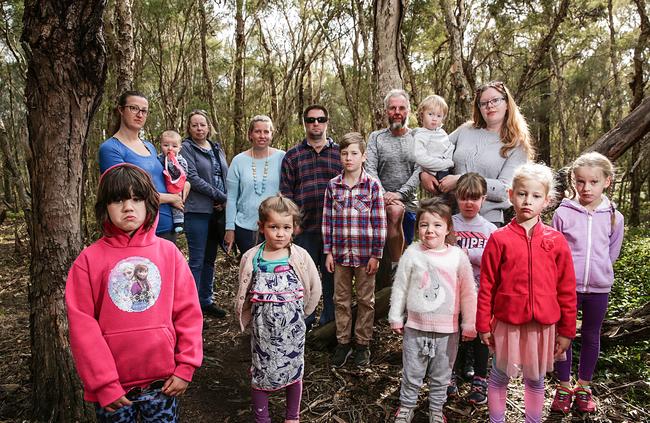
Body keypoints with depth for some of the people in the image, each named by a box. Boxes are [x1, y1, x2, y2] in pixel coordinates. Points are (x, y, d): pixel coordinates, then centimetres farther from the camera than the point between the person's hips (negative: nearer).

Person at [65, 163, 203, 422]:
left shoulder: (169, 252, -2)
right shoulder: (89, 260, -6)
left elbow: (188, 312, -1)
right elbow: (82, 326, -7)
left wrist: (186, 367, -4)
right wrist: (103, 383, -9)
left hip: (163, 380, 1)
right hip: (112, 387, -1)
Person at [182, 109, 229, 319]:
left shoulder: (217, 148, 15)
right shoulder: (186, 148, -3)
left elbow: (226, 176, 14)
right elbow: (193, 178, -13)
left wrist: (224, 203, -3)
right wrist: (221, 197, -12)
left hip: (218, 210, 6)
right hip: (197, 211, -6)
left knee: (210, 259, 13)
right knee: (197, 260, -5)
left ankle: (206, 301, 23)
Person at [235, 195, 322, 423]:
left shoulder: (300, 256, -10)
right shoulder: (251, 258, -9)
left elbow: (314, 289, 0)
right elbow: (243, 294, 2)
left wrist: (298, 312, 6)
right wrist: (254, 316, 5)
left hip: (293, 327, 1)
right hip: (262, 327, 0)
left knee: (294, 370, 16)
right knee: (260, 372, 10)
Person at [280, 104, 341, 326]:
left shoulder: (339, 153, 8)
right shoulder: (292, 156, 7)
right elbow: (286, 192, 4)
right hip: (305, 227, 0)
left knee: (332, 273, 10)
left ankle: (330, 316, 25)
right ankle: (305, 318, 23)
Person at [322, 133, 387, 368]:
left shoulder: (373, 185, -6)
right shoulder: (333, 186, 2)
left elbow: (379, 222, -5)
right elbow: (327, 220, 4)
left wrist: (376, 254, -6)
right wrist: (328, 252, 2)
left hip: (365, 254, -2)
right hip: (340, 253, 2)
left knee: (365, 300, 10)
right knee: (341, 300, 12)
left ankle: (362, 344, 25)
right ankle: (343, 343, 27)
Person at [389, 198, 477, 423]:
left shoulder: (458, 256, -7)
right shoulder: (412, 254, -8)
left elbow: (468, 293, 0)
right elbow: (400, 288, 0)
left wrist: (469, 325, 3)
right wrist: (396, 318, 4)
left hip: (447, 330, 1)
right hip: (415, 327, 0)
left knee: (441, 376, 17)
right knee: (411, 374, 13)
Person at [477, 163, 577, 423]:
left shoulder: (556, 241, -2)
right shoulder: (499, 239, -7)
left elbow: (567, 289, 3)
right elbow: (486, 286, -3)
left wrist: (566, 330, 5)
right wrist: (483, 325, -2)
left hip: (543, 326, 2)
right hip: (507, 323, -1)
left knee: (535, 380, 18)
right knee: (499, 377, 13)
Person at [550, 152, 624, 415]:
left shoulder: (614, 217, -2)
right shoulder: (563, 213, -7)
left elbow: (612, 253, 10)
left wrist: (598, 272, 8)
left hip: (599, 288, 2)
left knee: (591, 337, 15)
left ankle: (584, 386, 33)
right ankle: (564, 386, 25)